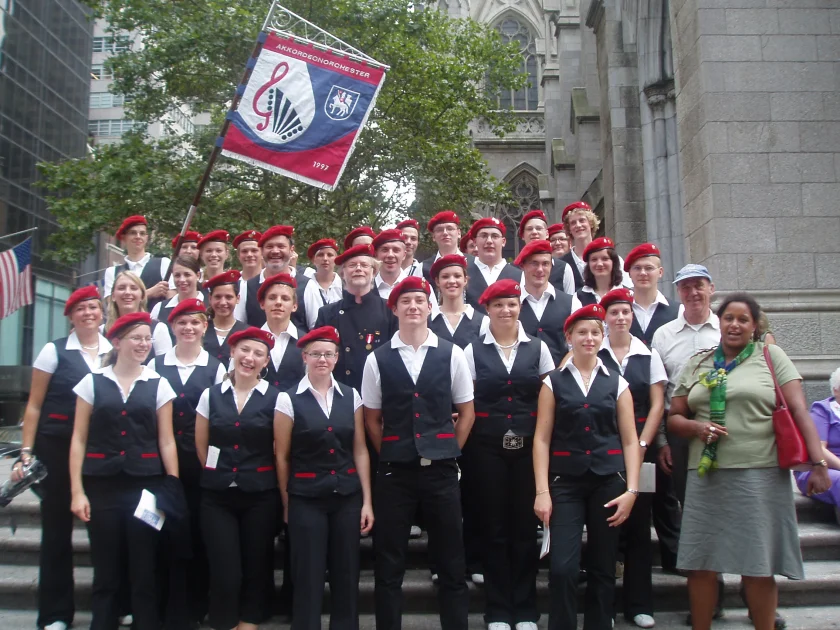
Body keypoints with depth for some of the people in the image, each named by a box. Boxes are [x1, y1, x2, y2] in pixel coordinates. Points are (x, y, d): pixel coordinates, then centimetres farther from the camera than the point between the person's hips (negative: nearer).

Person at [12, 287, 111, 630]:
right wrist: (26, 453, -7)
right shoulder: (54, 350, -2)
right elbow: (34, 406, -1)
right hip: (57, 447, -2)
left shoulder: (114, 352, 5)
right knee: (57, 528, 3)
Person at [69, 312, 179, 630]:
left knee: (144, 571, 5)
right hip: (101, 485, 0)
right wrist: (77, 491, -4)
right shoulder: (92, 382, 4)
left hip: (146, 486, 0)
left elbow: (166, 441, 3)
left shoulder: (159, 385, 4)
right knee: (106, 571, 7)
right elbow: (79, 439, 3)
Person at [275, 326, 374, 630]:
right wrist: (286, 504, 5)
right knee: (308, 578, 4)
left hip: (348, 497, 3)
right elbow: (282, 457, 1)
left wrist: (367, 501, 2)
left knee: (347, 575, 10)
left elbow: (360, 451, 5)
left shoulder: (351, 396, 4)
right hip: (306, 499, -3)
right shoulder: (288, 399, -4)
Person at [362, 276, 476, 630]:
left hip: (441, 470, 0)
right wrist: (390, 456, 5)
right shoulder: (377, 359, 1)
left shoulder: (451, 355, 1)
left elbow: (466, 413, 7)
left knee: (451, 561, 9)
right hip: (394, 471, 0)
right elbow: (372, 418, 9)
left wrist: (449, 454, 3)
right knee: (388, 564, 8)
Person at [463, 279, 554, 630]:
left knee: (525, 526, 6)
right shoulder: (474, 351, 3)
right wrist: (464, 433, -8)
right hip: (487, 448, -1)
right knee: (494, 527, 5)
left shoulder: (538, 348, 5)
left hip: (529, 446, 1)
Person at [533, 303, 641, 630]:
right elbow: (542, 438, -1)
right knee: (562, 568, -7)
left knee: (603, 568, 9)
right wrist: (542, 491, -8)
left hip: (609, 481, 1)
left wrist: (631, 490, -4)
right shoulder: (553, 382, 5)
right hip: (565, 482, -1)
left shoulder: (617, 383, 8)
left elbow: (630, 441, 5)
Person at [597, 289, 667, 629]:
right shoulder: (593, 353, 0)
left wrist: (642, 444, -6)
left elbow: (657, 404, 4)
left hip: (640, 447, 2)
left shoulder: (649, 355, 7)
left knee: (639, 522, 6)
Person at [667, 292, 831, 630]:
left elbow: (799, 410, -2)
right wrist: (696, 427, -7)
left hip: (761, 475, -2)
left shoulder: (771, 356, 5)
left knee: (759, 567, 2)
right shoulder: (696, 364, 13)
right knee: (701, 563, 6)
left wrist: (818, 462, -11)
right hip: (706, 476, 3)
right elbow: (674, 417, 14)